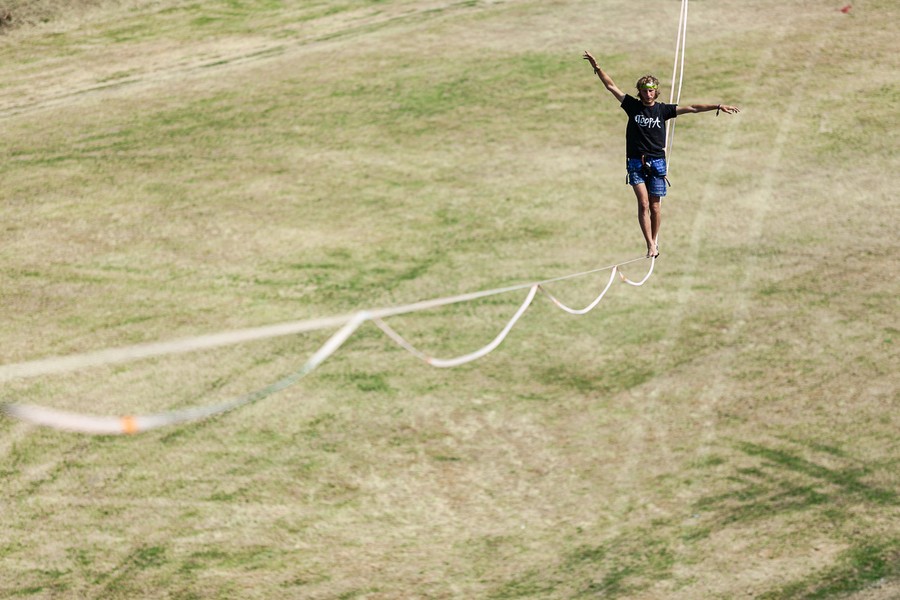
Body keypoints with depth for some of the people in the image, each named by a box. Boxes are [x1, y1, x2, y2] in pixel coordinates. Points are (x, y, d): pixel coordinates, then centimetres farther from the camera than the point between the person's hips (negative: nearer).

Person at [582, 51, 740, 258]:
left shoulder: (663, 109, 4)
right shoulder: (632, 105, 4)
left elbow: (691, 108, 0)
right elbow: (611, 86, 4)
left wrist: (718, 106, -6)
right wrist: (597, 67, -4)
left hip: (657, 162, 1)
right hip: (636, 163, -1)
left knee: (654, 207, 4)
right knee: (643, 204, -11)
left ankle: (655, 241, 21)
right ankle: (650, 245, -13)